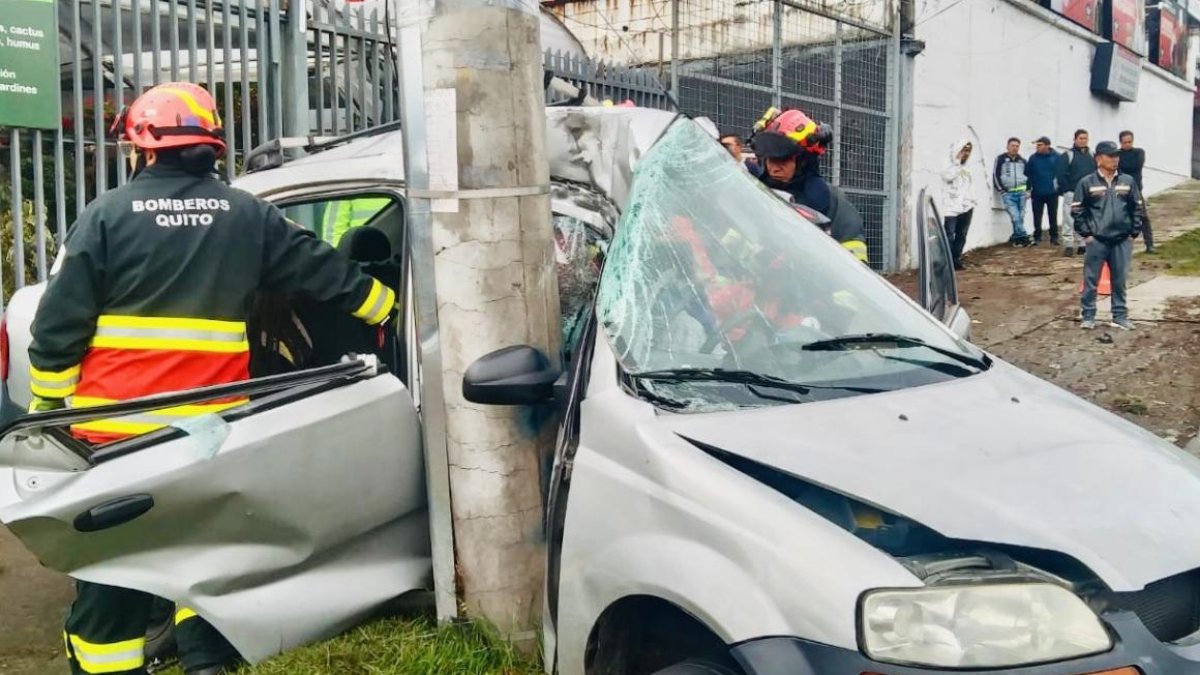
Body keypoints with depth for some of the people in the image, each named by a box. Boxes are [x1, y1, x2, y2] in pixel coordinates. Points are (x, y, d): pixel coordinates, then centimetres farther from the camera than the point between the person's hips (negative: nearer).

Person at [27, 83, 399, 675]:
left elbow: (61, 323, -5)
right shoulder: (248, 217, 3)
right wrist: (389, 309, 23)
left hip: (116, 425, -2)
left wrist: (48, 402, 4)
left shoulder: (106, 215, -5)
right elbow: (325, 272, 10)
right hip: (211, 426, 2)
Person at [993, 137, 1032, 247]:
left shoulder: (1022, 160, 14)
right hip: (1008, 193, -4)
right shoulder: (1001, 159, 1)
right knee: (1015, 216, -15)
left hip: (1021, 192, 4)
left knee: (1020, 217, 1)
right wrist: (1002, 191, -8)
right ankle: (1024, 237, -14)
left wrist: (1028, 190, 10)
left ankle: (1016, 238, 10)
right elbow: (996, 176, -2)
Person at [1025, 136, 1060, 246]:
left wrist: (1059, 187, -5)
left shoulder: (1056, 157, -3)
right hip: (1037, 193, 1)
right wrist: (1028, 189, -3)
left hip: (1052, 192, -1)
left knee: (1053, 216, 7)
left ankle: (1054, 238, 15)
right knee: (1037, 217, 6)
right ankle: (1037, 237, 14)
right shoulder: (1033, 158, 0)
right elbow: (1027, 174, 1)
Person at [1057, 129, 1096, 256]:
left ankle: (1081, 245, 15)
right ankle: (1068, 245, -4)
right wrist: (1065, 190, -12)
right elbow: (1061, 175, -7)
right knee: (1070, 220, -7)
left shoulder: (1092, 156, 13)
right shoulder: (1068, 155, -3)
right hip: (1072, 193, -5)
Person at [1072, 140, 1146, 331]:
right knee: (1091, 280, 1)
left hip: (1122, 241, 3)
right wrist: (1085, 233, -5)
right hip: (1096, 241, -2)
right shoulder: (1087, 183, -3)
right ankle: (1088, 316, 10)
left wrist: (1134, 232, 5)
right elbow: (1077, 210, -1)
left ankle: (1120, 316, 17)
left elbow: (1138, 208, 11)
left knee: (1120, 280, 8)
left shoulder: (1128, 181, 6)